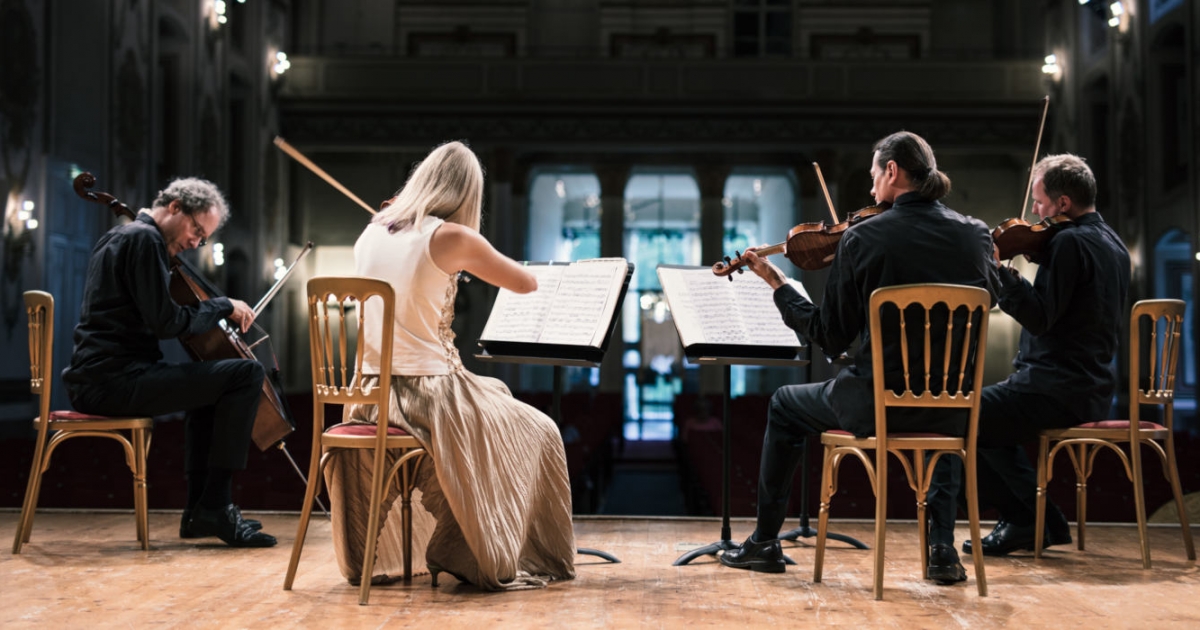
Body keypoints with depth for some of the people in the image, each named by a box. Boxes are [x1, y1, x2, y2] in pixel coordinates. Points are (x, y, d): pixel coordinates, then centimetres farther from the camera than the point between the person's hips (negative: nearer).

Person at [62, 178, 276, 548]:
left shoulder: (119, 237, 22)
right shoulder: (144, 239, -10)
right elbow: (167, 323, -17)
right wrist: (224, 307, -4)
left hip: (91, 381, 11)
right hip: (115, 380, -11)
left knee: (210, 385, 29)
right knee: (247, 375, -16)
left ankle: (201, 510, 23)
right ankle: (215, 505, -11)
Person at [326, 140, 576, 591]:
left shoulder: (372, 233, 6)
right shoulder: (452, 238, -12)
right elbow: (527, 283, 0)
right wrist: (471, 256, 14)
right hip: (428, 392, -6)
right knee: (537, 435, 15)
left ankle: (370, 557, 43)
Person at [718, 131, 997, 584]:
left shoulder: (862, 238, -12)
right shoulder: (975, 235, -1)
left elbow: (830, 339, -7)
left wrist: (778, 285, 7)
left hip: (878, 404, -3)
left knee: (785, 406, 26)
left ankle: (765, 543, 31)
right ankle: (943, 551, 27)